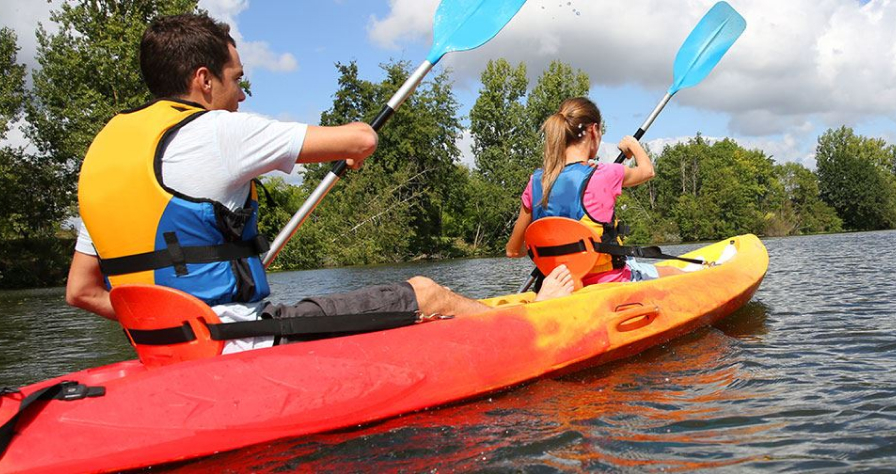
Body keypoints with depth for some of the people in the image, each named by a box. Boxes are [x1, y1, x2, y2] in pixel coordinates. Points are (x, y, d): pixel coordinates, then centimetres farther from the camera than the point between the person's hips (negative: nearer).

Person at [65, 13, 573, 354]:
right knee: (424, 293, 4)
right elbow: (361, 139, -11)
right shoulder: (214, 132, -15)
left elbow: (81, 290, 13)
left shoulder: (104, 147, 10)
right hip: (244, 348, -9)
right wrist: (359, 139, 14)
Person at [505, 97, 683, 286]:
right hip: (611, 281, -5)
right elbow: (647, 170, 7)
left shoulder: (536, 182, -7)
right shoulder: (604, 175, -18)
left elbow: (513, 251, 0)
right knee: (675, 273, 21)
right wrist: (632, 144, 29)